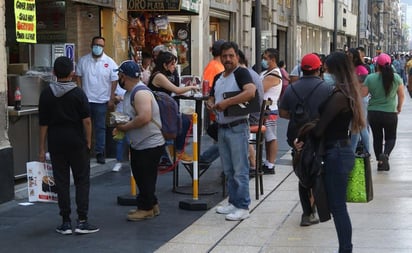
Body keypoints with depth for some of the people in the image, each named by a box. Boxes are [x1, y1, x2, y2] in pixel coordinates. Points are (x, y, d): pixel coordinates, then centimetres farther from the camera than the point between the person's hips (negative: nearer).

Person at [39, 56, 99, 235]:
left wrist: (42, 148, 7)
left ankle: (66, 223, 9)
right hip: (76, 143, -2)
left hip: (56, 143, 2)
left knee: (61, 182, 7)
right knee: (82, 180, 6)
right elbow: (86, 120, -10)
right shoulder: (78, 93, -7)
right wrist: (88, 142, 1)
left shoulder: (46, 94, 0)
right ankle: (82, 221, 1)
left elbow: (43, 123, 2)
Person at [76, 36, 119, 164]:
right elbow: (79, 77, 7)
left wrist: (111, 99, -5)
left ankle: (100, 152, 8)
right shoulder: (83, 60, 3)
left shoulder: (110, 62, -3)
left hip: (101, 101, -2)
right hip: (85, 99, 2)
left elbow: (114, 81, -1)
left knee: (100, 127, 3)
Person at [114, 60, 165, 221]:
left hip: (150, 145, -10)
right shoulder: (130, 92, 11)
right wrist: (121, 126, 4)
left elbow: (144, 117, -32)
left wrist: (124, 127, -21)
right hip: (138, 144, 10)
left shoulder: (141, 93, -21)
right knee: (140, 176, 17)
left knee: (145, 178, 0)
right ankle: (151, 205, 29)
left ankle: (146, 208, 11)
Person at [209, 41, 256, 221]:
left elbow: (251, 92, -27)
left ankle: (243, 207, 1)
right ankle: (233, 202, 24)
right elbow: (211, 98, 26)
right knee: (228, 170, 15)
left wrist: (226, 102, -25)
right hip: (222, 128, 8)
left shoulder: (241, 73, -9)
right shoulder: (218, 78, 16)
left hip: (237, 128, -8)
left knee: (240, 170, -4)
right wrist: (210, 104, 1)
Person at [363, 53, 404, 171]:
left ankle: (380, 162, 18)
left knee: (377, 138, 16)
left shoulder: (370, 78, -10)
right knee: (390, 137, 13)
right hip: (390, 113, 0)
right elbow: (401, 95, 1)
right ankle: (385, 154, -14)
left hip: (373, 113, 1)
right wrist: (399, 107, 17)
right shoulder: (396, 77, -7)